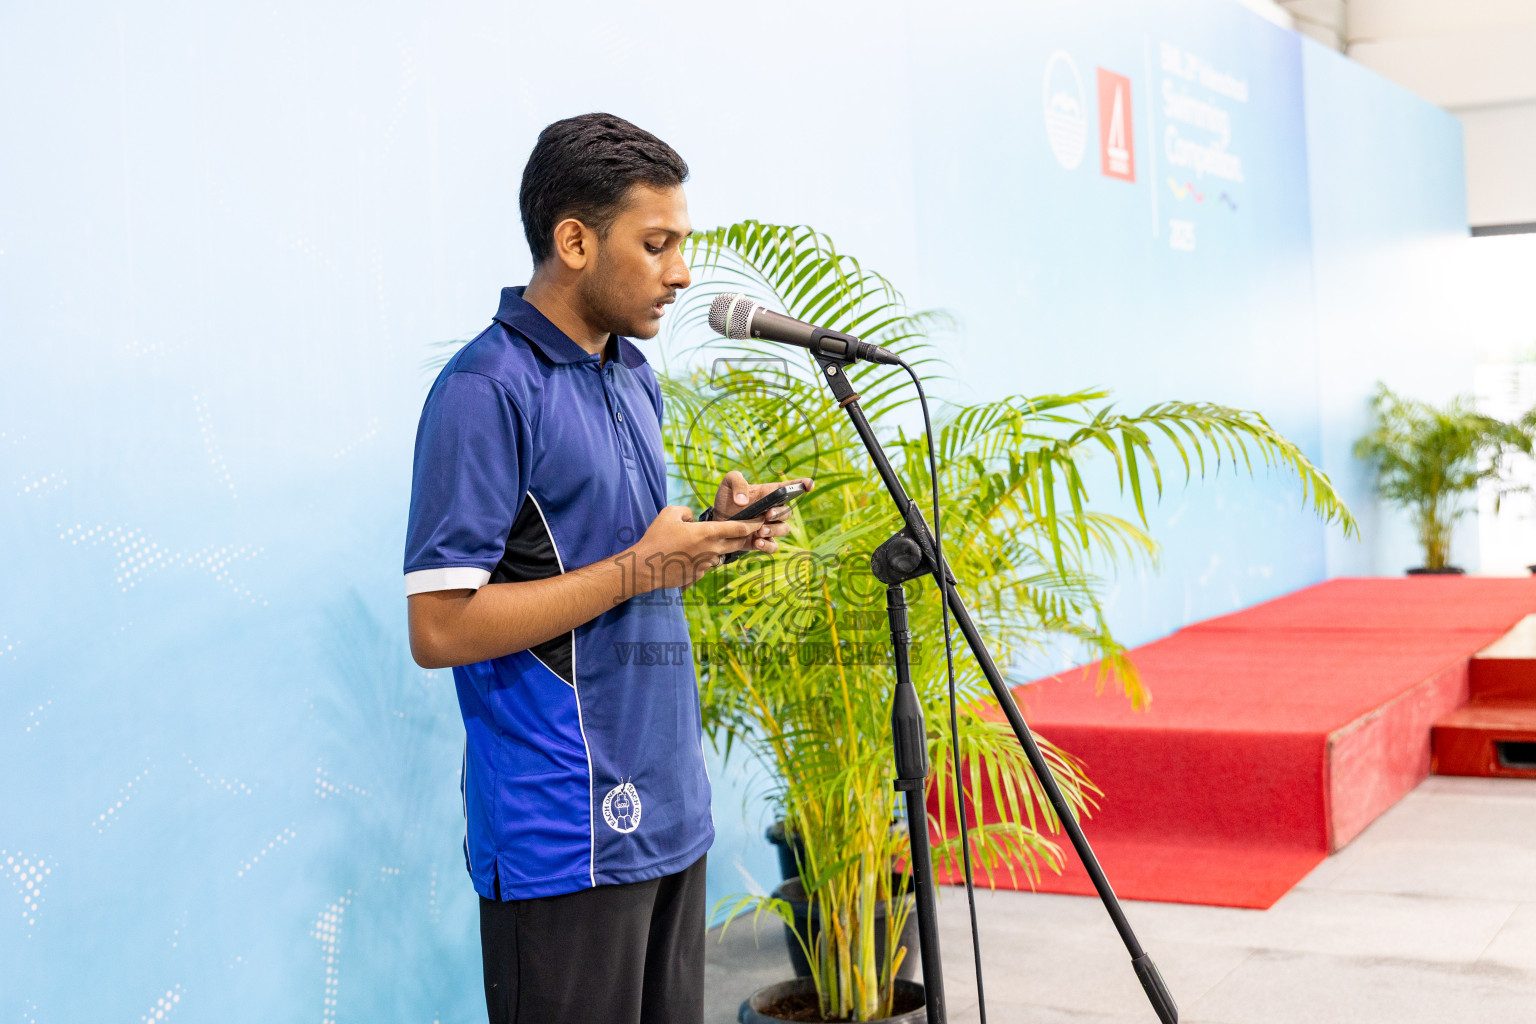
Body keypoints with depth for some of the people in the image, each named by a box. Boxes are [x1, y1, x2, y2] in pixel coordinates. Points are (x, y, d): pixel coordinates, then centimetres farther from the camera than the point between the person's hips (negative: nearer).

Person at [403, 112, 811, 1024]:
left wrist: (711, 535, 3)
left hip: (669, 808, 9)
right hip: (566, 836, -8)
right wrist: (638, 567, -18)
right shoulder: (488, 391, -15)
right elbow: (440, 627, -19)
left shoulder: (635, 374, 13)